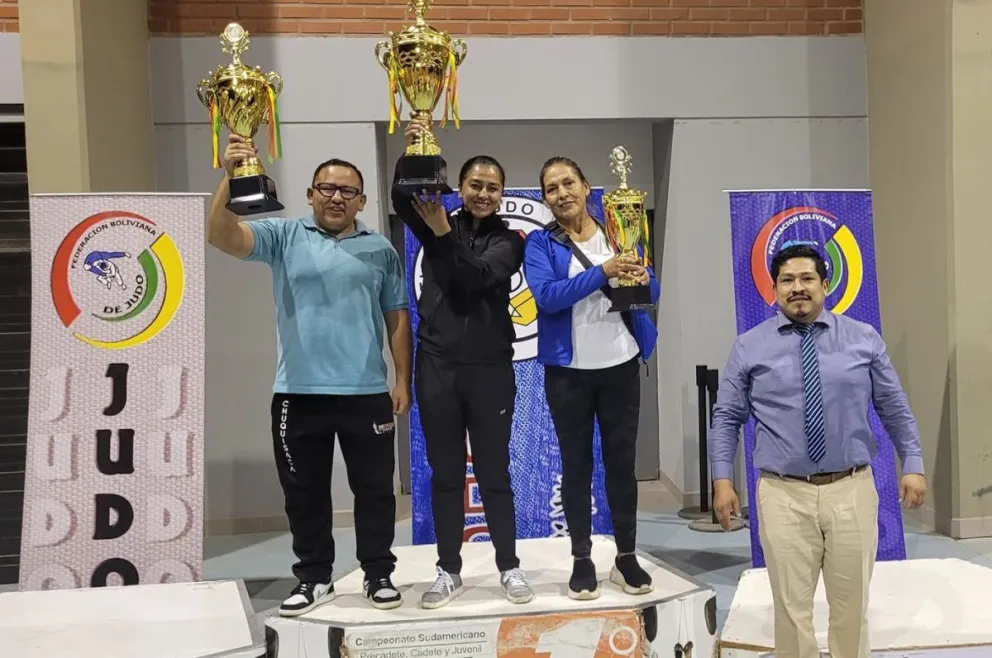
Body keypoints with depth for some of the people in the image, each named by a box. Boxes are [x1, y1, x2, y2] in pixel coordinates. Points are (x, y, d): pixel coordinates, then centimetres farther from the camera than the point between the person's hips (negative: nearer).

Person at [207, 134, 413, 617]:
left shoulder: (381, 250, 7)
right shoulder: (284, 236, 3)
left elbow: (397, 318, 7)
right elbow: (222, 237, -12)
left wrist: (403, 380, 1)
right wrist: (228, 179, -26)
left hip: (366, 393, 0)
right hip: (298, 393, 0)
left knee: (374, 488, 10)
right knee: (304, 491, 10)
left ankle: (379, 574, 25)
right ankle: (314, 577, 26)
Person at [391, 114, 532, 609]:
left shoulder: (507, 241, 2)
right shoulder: (435, 225, 7)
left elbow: (479, 275, -16)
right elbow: (402, 199, -10)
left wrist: (445, 232, -25)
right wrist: (411, 154, -24)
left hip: (490, 368, -1)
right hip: (436, 366, 2)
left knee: (494, 474, 6)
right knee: (445, 475, 9)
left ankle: (509, 567, 20)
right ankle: (449, 571, 20)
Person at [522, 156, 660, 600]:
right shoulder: (540, 243, -2)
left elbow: (652, 293, 5)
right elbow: (546, 296, -19)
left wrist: (643, 280, -19)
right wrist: (602, 272, -28)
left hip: (621, 365, 2)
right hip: (568, 370, -2)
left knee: (622, 460, 9)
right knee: (576, 464, 7)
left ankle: (626, 557, 21)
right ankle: (582, 560, 17)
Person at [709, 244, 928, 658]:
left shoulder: (864, 339, 5)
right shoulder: (749, 347, 1)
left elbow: (895, 409, 10)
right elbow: (726, 419, 3)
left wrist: (913, 465, 3)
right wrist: (722, 480, -4)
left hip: (852, 490, 1)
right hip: (784, 495, -1)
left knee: (851, 606, 13)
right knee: (792, 607, 7)